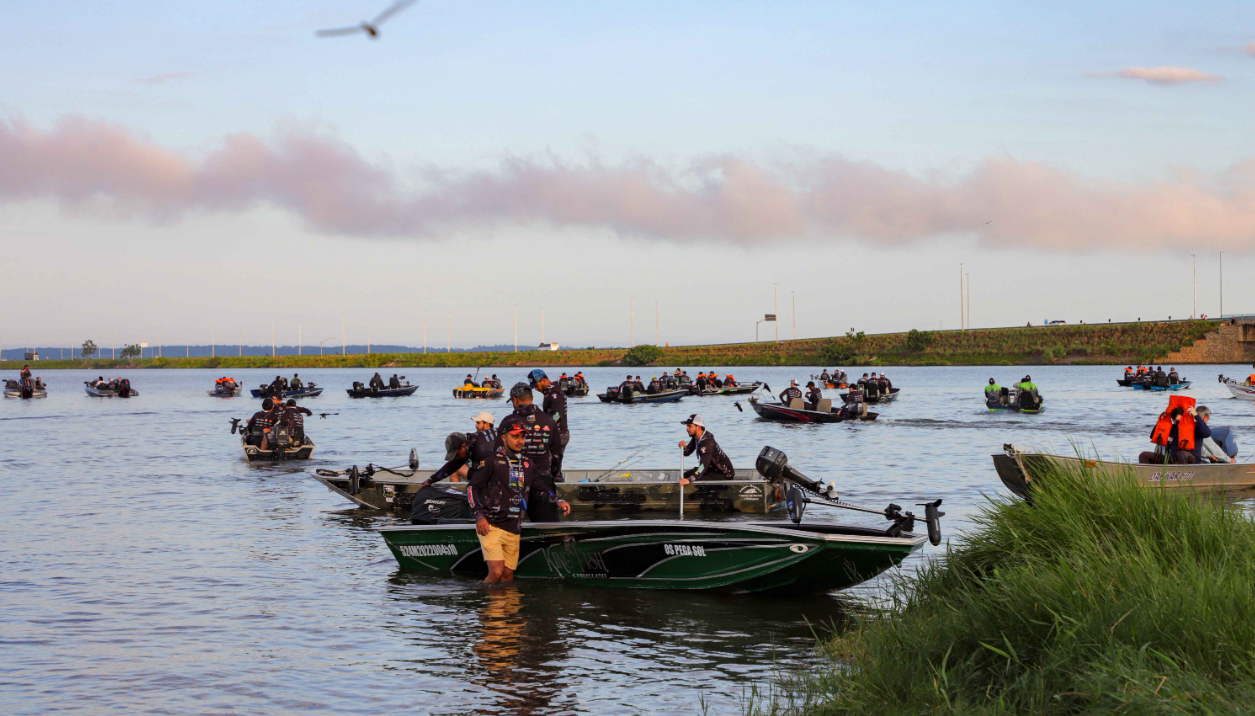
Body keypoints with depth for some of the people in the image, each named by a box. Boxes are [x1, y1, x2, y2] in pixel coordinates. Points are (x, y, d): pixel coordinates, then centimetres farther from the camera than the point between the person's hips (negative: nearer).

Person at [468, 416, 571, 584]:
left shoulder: (528, 464, 14)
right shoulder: (492, 460, -3)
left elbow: (540, 489, 23)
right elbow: (472, 487, -3)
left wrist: (557, 501, 4)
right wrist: (479, 516, -11)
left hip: (514, 530, 6)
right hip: (491, 526, -6)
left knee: (508, 575, 7)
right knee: (496, 572, -16)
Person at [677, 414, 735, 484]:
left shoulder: (707, 442, -30)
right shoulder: (696, 437, -2)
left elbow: (704, 465, -40)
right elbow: (687, 452, 7)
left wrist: (689, 480, -50)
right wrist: (684, 447, -20)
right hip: (712, 468, 10)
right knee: (685, 475, 7)